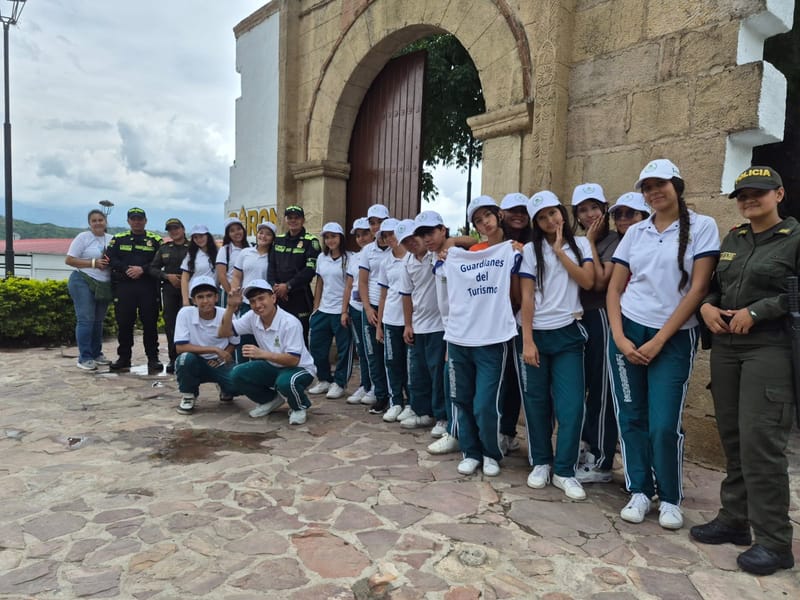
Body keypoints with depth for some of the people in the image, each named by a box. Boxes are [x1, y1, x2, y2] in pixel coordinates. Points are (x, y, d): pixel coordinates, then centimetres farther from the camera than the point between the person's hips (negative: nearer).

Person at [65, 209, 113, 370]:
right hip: (83, 282, -5)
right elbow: (69, 260, -6)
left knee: (98, 320, 12)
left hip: (104, 285, 5)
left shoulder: (112, 240, 9)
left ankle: (96, 354, 23)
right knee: (86, 319, -8)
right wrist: (93, 263, -15)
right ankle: (84, 358, -3)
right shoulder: (83, 237, -4)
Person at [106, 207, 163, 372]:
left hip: (148, 287, -2)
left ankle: (153, 358, 7)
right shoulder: (118, 239, 13)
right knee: (124, 323, 5)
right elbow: (111, 259, 2)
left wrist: (142, 269, -15)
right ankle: (123, 357, 16)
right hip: (123, 286, 2)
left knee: (150, 323, 0)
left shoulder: (155, 240, 7)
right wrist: (127, 269, -12)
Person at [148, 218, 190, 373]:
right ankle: (173, 359, 12)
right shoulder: (163, 249, 16)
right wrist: (167, 276, -4)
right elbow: (153, 268, 12)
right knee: (170, 324, 3)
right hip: (169, 290, 4)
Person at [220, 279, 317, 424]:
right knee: (237, 375, -13)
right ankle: (271, 400, 12)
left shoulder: (290, 323, -27)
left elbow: (293, 360, -28)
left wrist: (262, 354, -35)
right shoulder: (252, 317, -8)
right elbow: (223, 333, -6)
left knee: (285, 382, -39)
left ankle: (299, 407, -3)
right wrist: (230, 308, -20)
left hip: (300, 368, -6)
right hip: (273, 366, 7)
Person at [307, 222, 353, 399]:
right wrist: (315, 308, 10)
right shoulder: (321, 258, 11)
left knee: (343, 349, 2)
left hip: (341, 311, -6)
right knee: (316, 346, 9)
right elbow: (319, 284, 14)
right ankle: (324, 380, 25)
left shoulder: (349, 258, -7)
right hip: (323, 310, 6)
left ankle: (339, 383, 16)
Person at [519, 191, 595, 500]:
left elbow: (588, 281, -6)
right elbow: (526, 297, -4)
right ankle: (541, 463, 23)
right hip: (537, 333, 0)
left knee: (571, 404, -6)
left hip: (568, 333, 1)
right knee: (537, 401, 7)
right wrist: (527, 341, -10)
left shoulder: (580, 244, 8)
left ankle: (564, 471, 7)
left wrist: (559, 250, -7)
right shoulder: (531, 250, 3)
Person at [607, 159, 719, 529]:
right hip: (628, 333, 3)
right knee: (631, 418, 6)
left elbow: (698, 289, -8)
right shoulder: (635, 233, 9)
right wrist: (620, 338, -7)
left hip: (674, 338, -3)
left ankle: (670, 499, 18)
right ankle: (639, 492, 23)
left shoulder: (702, 227, -2)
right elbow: (614, 289, 8)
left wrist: (658, 341, -11)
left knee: (664, 426, -5)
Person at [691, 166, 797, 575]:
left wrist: (756, 312, -16)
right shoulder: (732, 239, 15)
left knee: (759, 441, -9)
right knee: (731, 438, 10)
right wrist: (706, 306, 0)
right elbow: (711, 283, 19)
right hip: (725, 347, 6)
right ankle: (734, 520, 23)